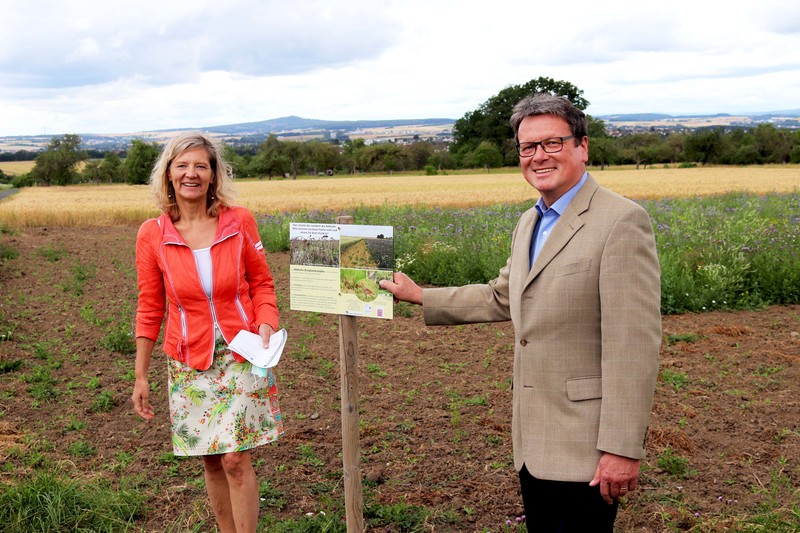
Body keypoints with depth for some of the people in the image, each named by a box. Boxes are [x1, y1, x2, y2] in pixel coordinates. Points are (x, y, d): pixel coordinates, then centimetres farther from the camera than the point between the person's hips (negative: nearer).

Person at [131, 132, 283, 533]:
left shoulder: (239, 222, -7)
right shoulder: (151, 235, -5)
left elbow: (261, 283, 4)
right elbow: (149, 309, 2)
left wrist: (267, 324, -15)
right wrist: (140, 377, 3)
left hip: (241, 356, -1)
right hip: (189, 363, 1)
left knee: (236, 459, -4)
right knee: (211, 462, 9)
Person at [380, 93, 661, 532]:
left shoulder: (621, 221, -16)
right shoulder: (530, 222, 12)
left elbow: (634, 344, -20)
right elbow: (502, 297, 24)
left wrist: (623, 448, -21)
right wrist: (420, 296, 23)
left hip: (583, 445, -8)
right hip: (534, 442, 8)